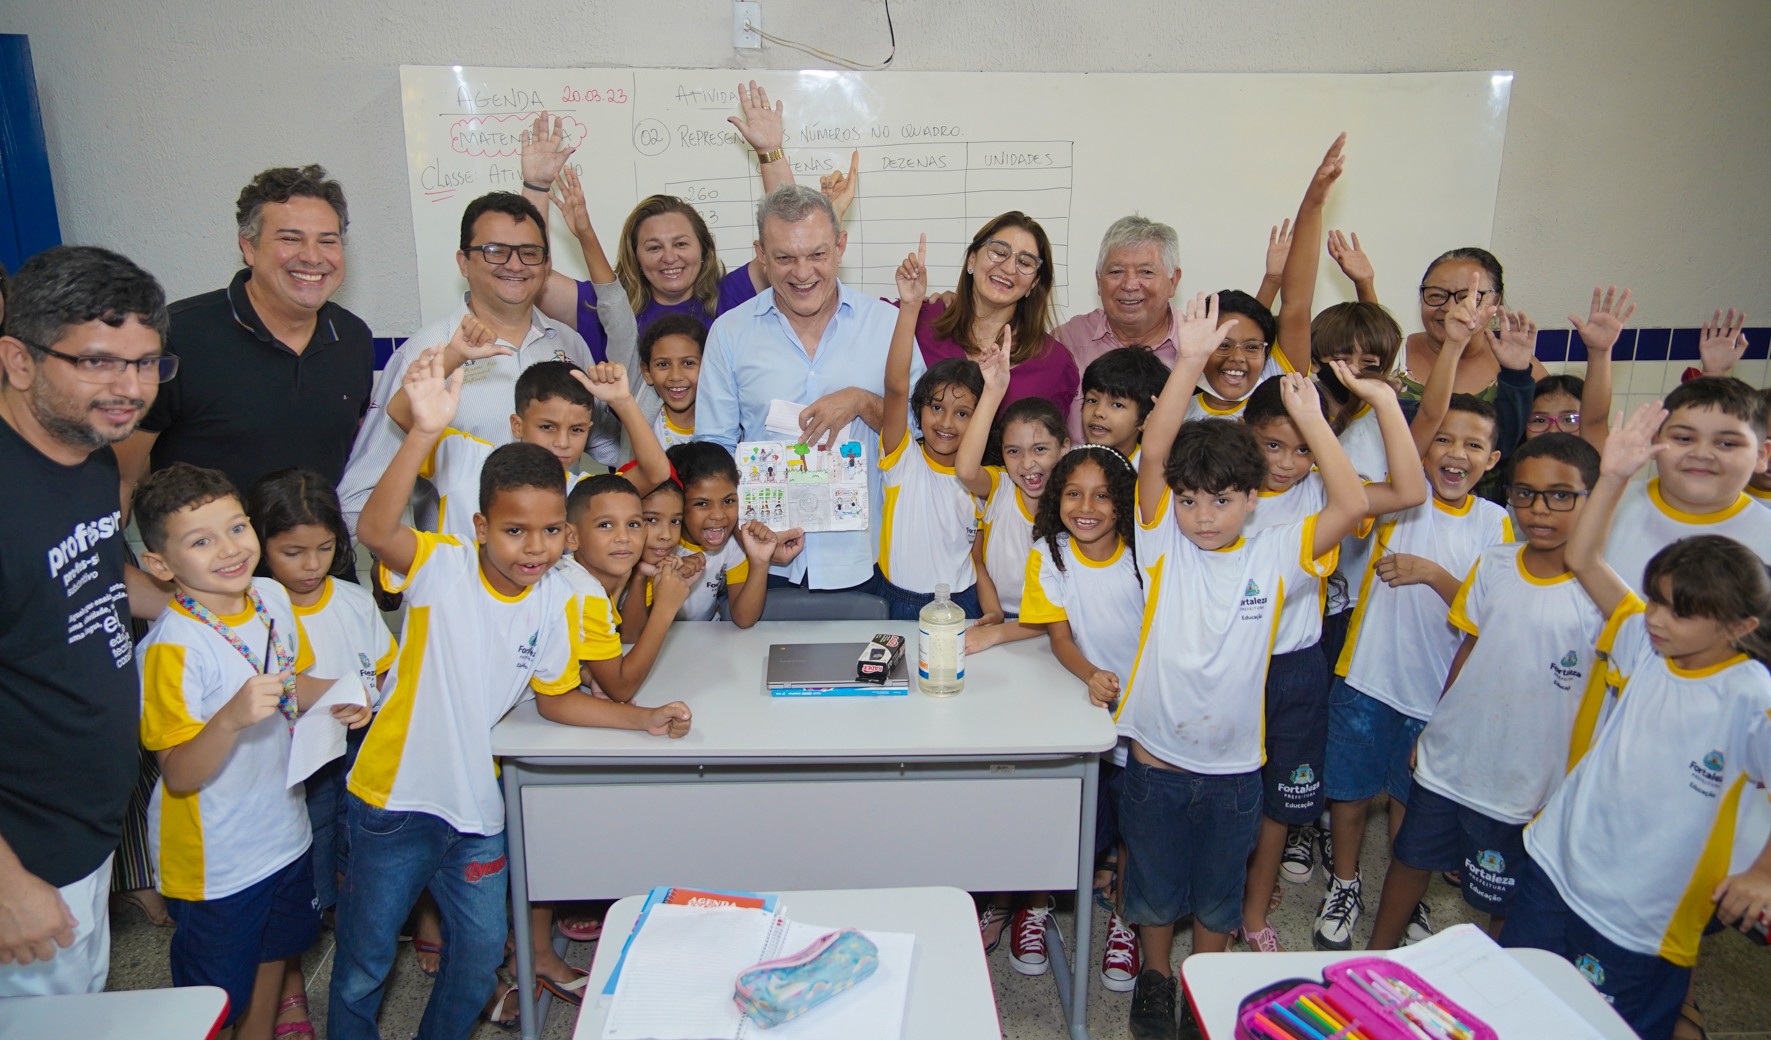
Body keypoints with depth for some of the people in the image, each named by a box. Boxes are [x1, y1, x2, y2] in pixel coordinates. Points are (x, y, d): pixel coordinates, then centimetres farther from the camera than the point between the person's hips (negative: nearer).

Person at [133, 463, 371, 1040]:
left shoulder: (273, 597, -6)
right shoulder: (173, 647, -27)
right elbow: (179, 775, -25)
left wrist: (337, 696, -8)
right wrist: (233, 718, -42)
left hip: (282, 833, 7)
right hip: (215, 860, -7)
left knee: (273, 953, 28)